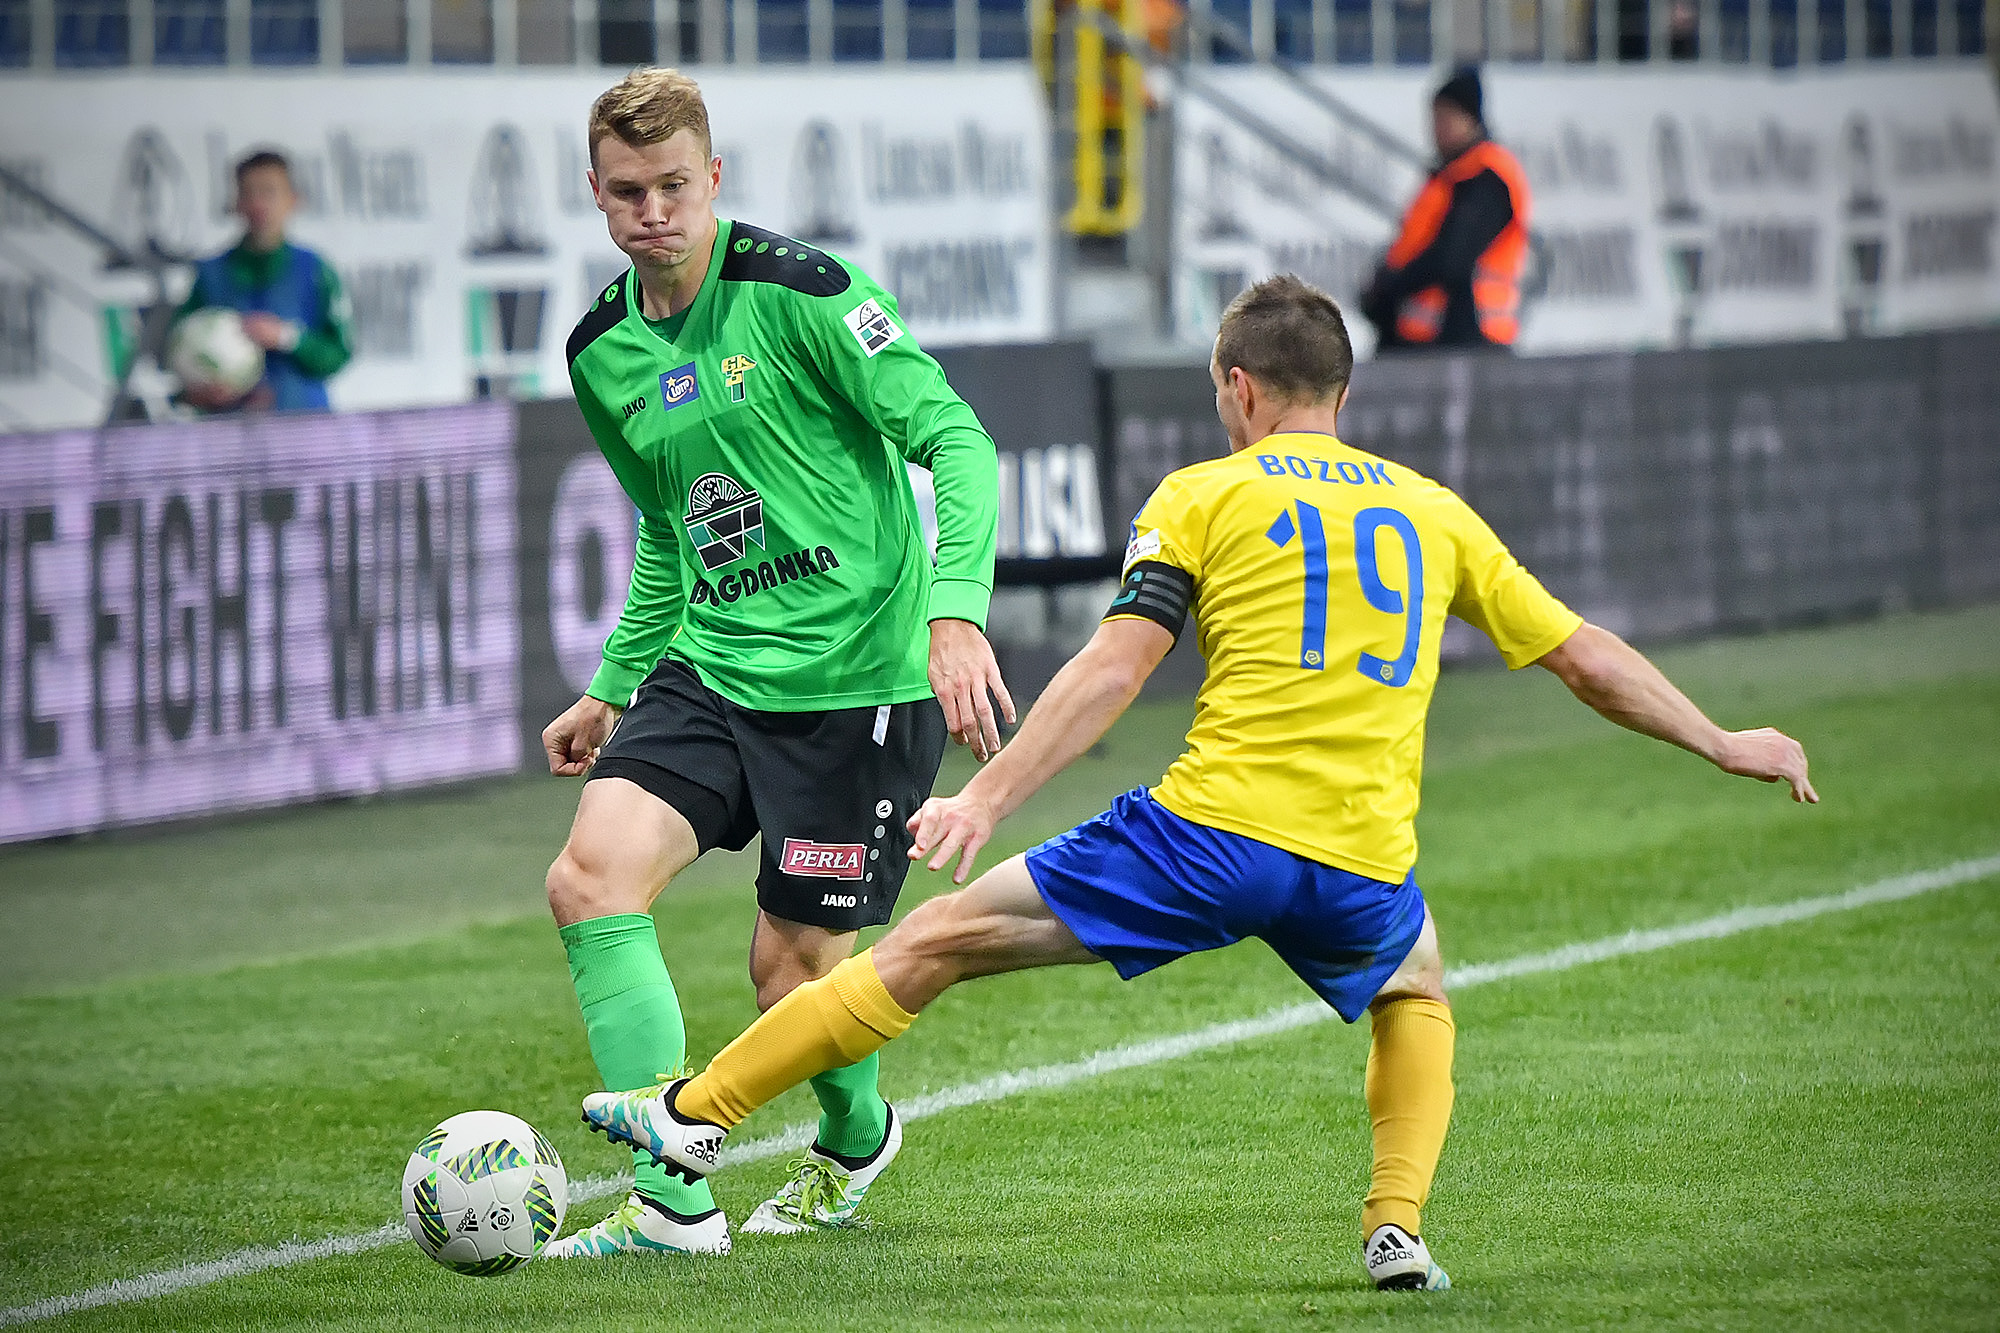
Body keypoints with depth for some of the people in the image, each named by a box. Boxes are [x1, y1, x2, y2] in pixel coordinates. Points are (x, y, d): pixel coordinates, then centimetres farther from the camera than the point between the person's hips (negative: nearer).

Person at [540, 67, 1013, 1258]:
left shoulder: (796, 292, -13)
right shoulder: (603, 353, 8)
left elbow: (957, 442, -14)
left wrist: (956, 611, -27)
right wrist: (613, 687, 24)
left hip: (855, 680, -6)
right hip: (707, 671, 6)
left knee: (795, 973, 1)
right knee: (591, 877, -17)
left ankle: (854, 1138, 36)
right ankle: (672, 1202, -13)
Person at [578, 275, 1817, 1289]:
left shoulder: (1204, 495, 8)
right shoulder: (1433, 511, 19)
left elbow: (1115, 667, -4)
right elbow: (1586, 655, 22)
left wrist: (988, 797, -7)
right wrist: (1722, 743, 34)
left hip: (1211, 831, -3)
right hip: (1364, 867, 3)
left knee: (933, 944, 7)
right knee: (1417, 998, 36)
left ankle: (695, 1113, 7)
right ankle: (1399, 1221, 13)